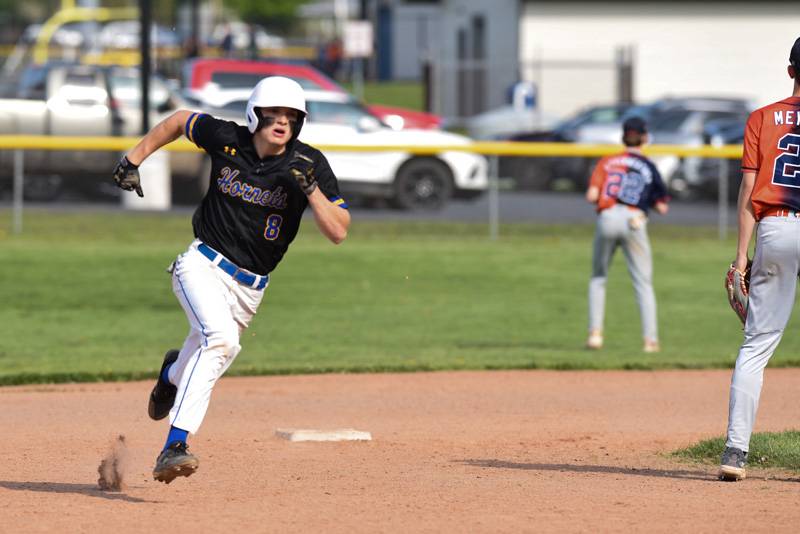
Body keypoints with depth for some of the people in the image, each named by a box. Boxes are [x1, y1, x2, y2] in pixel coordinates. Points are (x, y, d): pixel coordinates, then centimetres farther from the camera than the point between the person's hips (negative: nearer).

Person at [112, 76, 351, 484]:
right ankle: (174, 447, -36)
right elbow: (180, 120, 13)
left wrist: (310, 188, -26)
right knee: (221, 340, -30)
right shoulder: (227, 140, -7)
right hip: (202, 266, -3)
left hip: (249, 289, 3)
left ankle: (173, 374, 56)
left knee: (208, 354, 15)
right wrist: (134, 159, 9)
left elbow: (338, 232, -13)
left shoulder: (309, 164, -8)